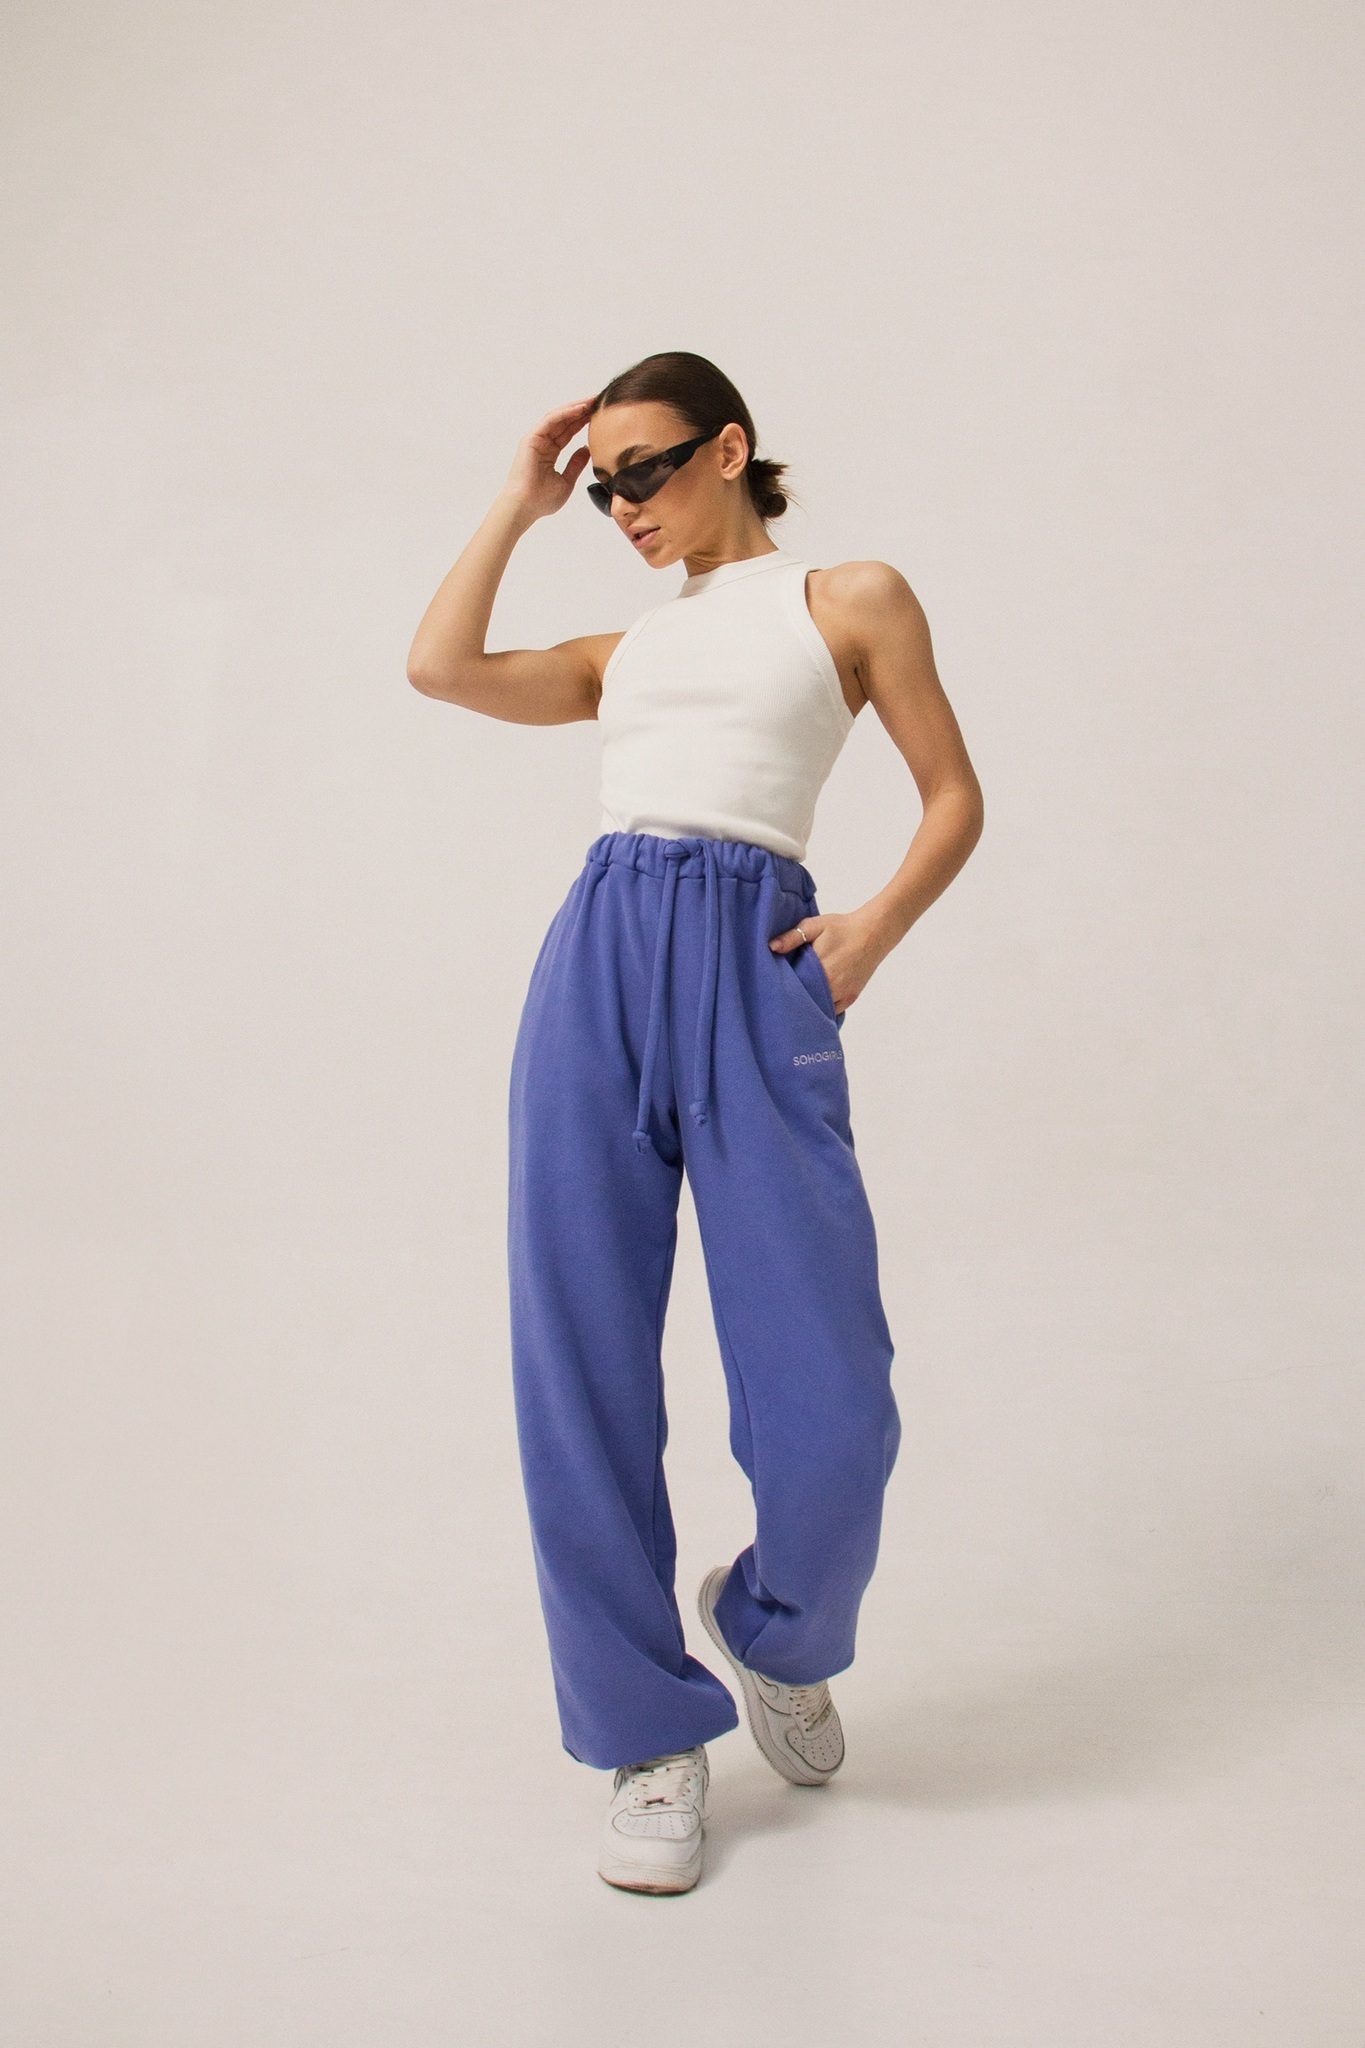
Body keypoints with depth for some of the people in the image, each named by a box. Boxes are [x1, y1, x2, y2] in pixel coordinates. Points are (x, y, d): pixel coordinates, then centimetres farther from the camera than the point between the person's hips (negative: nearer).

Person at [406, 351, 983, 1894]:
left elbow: (952, 795, 13)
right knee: (581, 1390, -1)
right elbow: (440, 666, 12)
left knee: (830, 1417, -9)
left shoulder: (851, 600, 15)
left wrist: (875, 929, -4)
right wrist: (520, 499, 21)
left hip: (758, 978, -4)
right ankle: (651, 1736, 16)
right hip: (597, 969, 4)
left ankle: (775, 1632, 25)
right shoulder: (625, 650, 25)